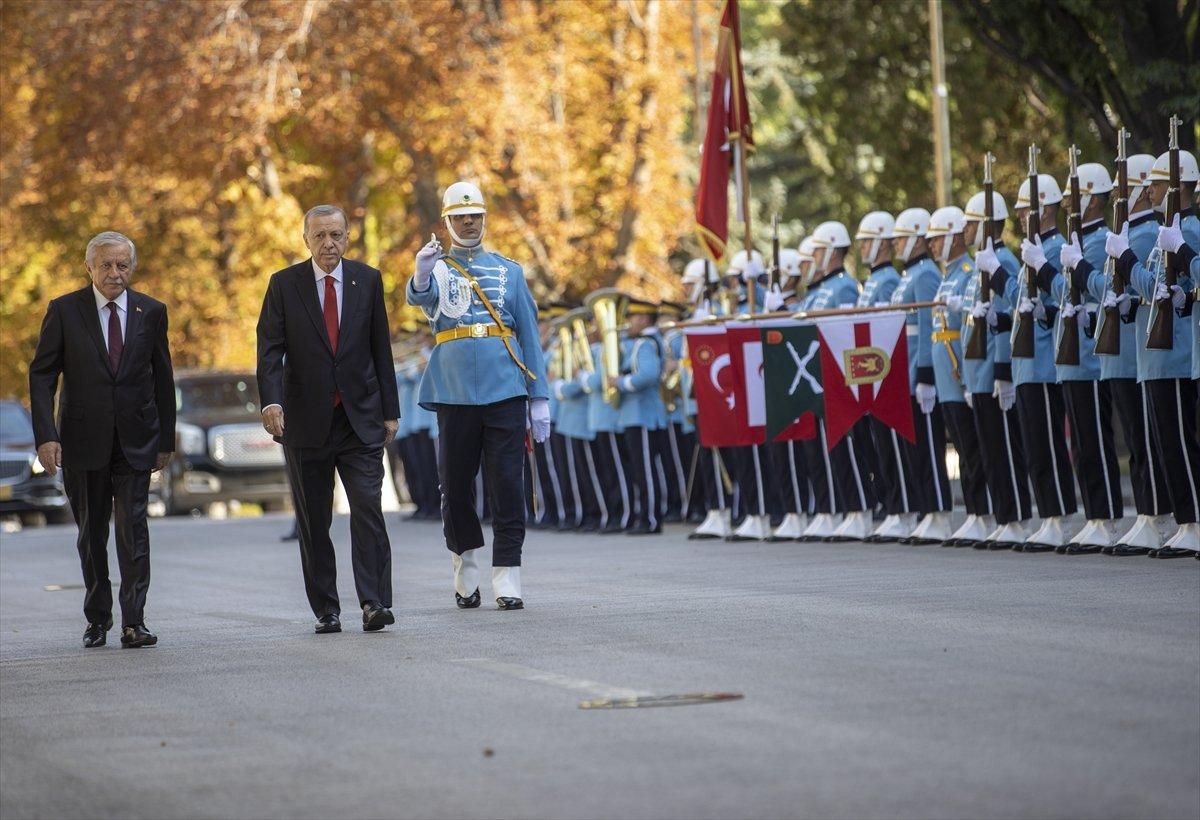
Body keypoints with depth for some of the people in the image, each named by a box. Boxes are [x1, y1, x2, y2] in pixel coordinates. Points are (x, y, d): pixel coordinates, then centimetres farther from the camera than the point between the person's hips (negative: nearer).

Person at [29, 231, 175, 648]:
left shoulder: (151, 312, 4)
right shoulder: (64, 311, -2)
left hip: (135, 441, 0)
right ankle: (97, 618, 21)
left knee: (133, 529, -9)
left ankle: (133, 623, -9)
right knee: (91, 534, 8)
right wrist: (46, 436, -13)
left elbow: (162, 378, 10)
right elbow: (42, 375, -3)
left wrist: (166, 439, 8)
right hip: (83, 440, 0)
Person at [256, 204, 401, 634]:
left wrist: (390, 410, 6)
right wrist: (270, 401, -23)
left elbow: (381, 348, 9)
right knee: (314, 522, 4)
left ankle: (375, 603, -15)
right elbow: (270, 349, -6)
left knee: (368, 509, -12)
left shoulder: (367, 280, 6)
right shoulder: (284, 285, 1)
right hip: (306, 421, 0)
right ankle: (326, 610, 10)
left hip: (360, 418, 0)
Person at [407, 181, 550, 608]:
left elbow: (529, 335, 12)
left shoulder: (508, 270, 14)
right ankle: (465, 571, 21)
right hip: (454, 392, 0)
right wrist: (421, 276, -39)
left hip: (505, 389, 0)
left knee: (507, 484, -6)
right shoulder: (436, 268, 10)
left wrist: (539, 399, 6)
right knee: (455, 485, 4)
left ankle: (507, 579, -5)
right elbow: (418, 296, -15)